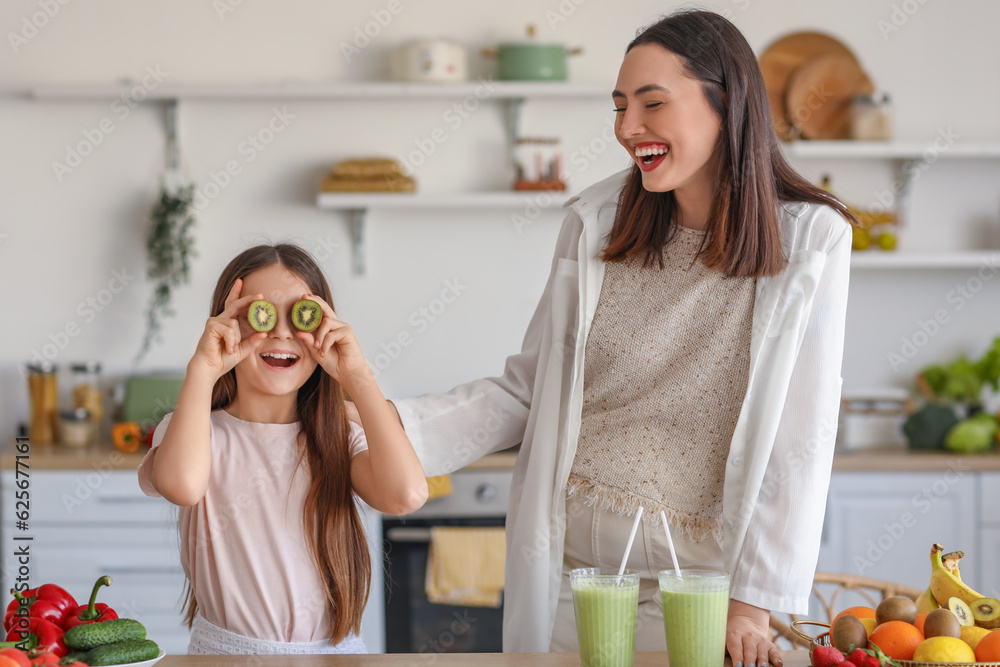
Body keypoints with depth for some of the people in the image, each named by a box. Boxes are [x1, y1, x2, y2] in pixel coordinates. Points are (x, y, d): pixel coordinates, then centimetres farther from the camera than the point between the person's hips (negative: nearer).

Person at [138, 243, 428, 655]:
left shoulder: (339, 443, 8)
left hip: (334, 650, 2)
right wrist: (203, 369, -13)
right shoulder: (200, 433, 2)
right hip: (225, 652, -2)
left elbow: (406, 494, -14)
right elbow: (183, 484, -23)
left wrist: (356, 375, -6)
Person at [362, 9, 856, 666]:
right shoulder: (596, 222, 0)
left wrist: (753, 603, -13)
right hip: (573, 563, 2)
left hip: (699, 570, -2)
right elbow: (526, 390, 5)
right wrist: (392, 422, -9)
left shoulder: (810, 240, -8)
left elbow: (799, 443, -9)